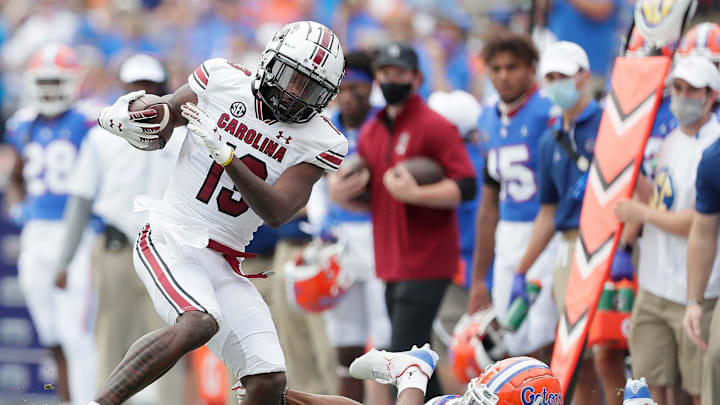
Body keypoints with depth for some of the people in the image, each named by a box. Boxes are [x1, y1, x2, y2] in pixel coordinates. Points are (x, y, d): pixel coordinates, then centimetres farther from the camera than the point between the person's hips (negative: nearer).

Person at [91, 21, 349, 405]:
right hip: (170, 241, -4)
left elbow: (276, 213, -13)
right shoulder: (223, 80, -3)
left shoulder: (320, 142, -1)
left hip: (225, 264, 4)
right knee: (198, 324, -33)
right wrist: (124, 117, -10)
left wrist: (225, 155, -25)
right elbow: (162, 114, 13)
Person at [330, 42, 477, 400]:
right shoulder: (370, 133, 15)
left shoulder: (435, 127, -8)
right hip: (391, 263, 8)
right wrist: (343, 195, 2)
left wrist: (414, 193, -26)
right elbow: (366, 199, 24)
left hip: (426, 263, -8)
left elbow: (466, 187, -16)